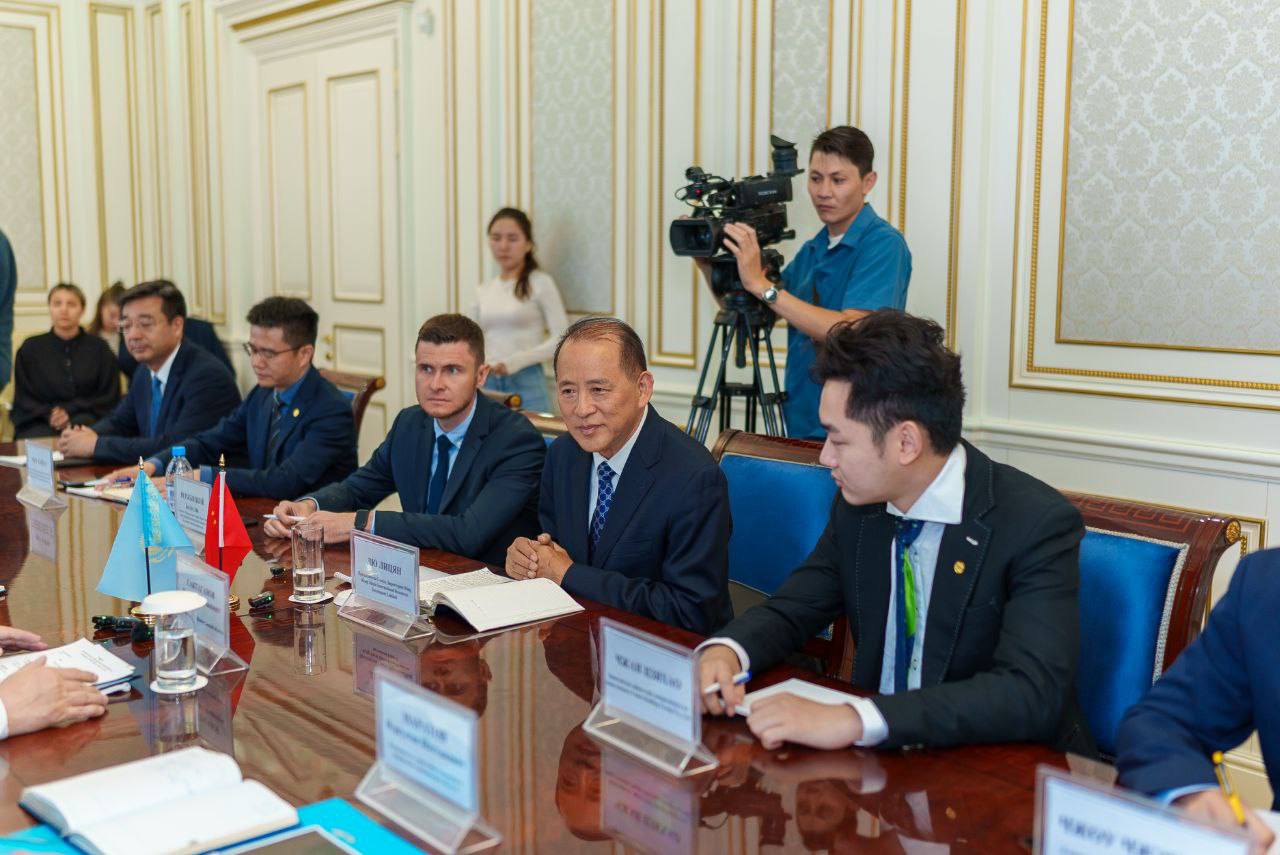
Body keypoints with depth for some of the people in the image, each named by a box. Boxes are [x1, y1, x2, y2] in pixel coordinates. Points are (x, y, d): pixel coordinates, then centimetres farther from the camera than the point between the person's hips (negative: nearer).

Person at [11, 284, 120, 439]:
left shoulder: (99, 348, 8)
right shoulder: (30, 348, 10)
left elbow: (110, 398, 5)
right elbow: (23, 399, 10)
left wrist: (69, 411, -9)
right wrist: (50, 414, -11)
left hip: (85, 420, 0)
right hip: (39, 423, 1)